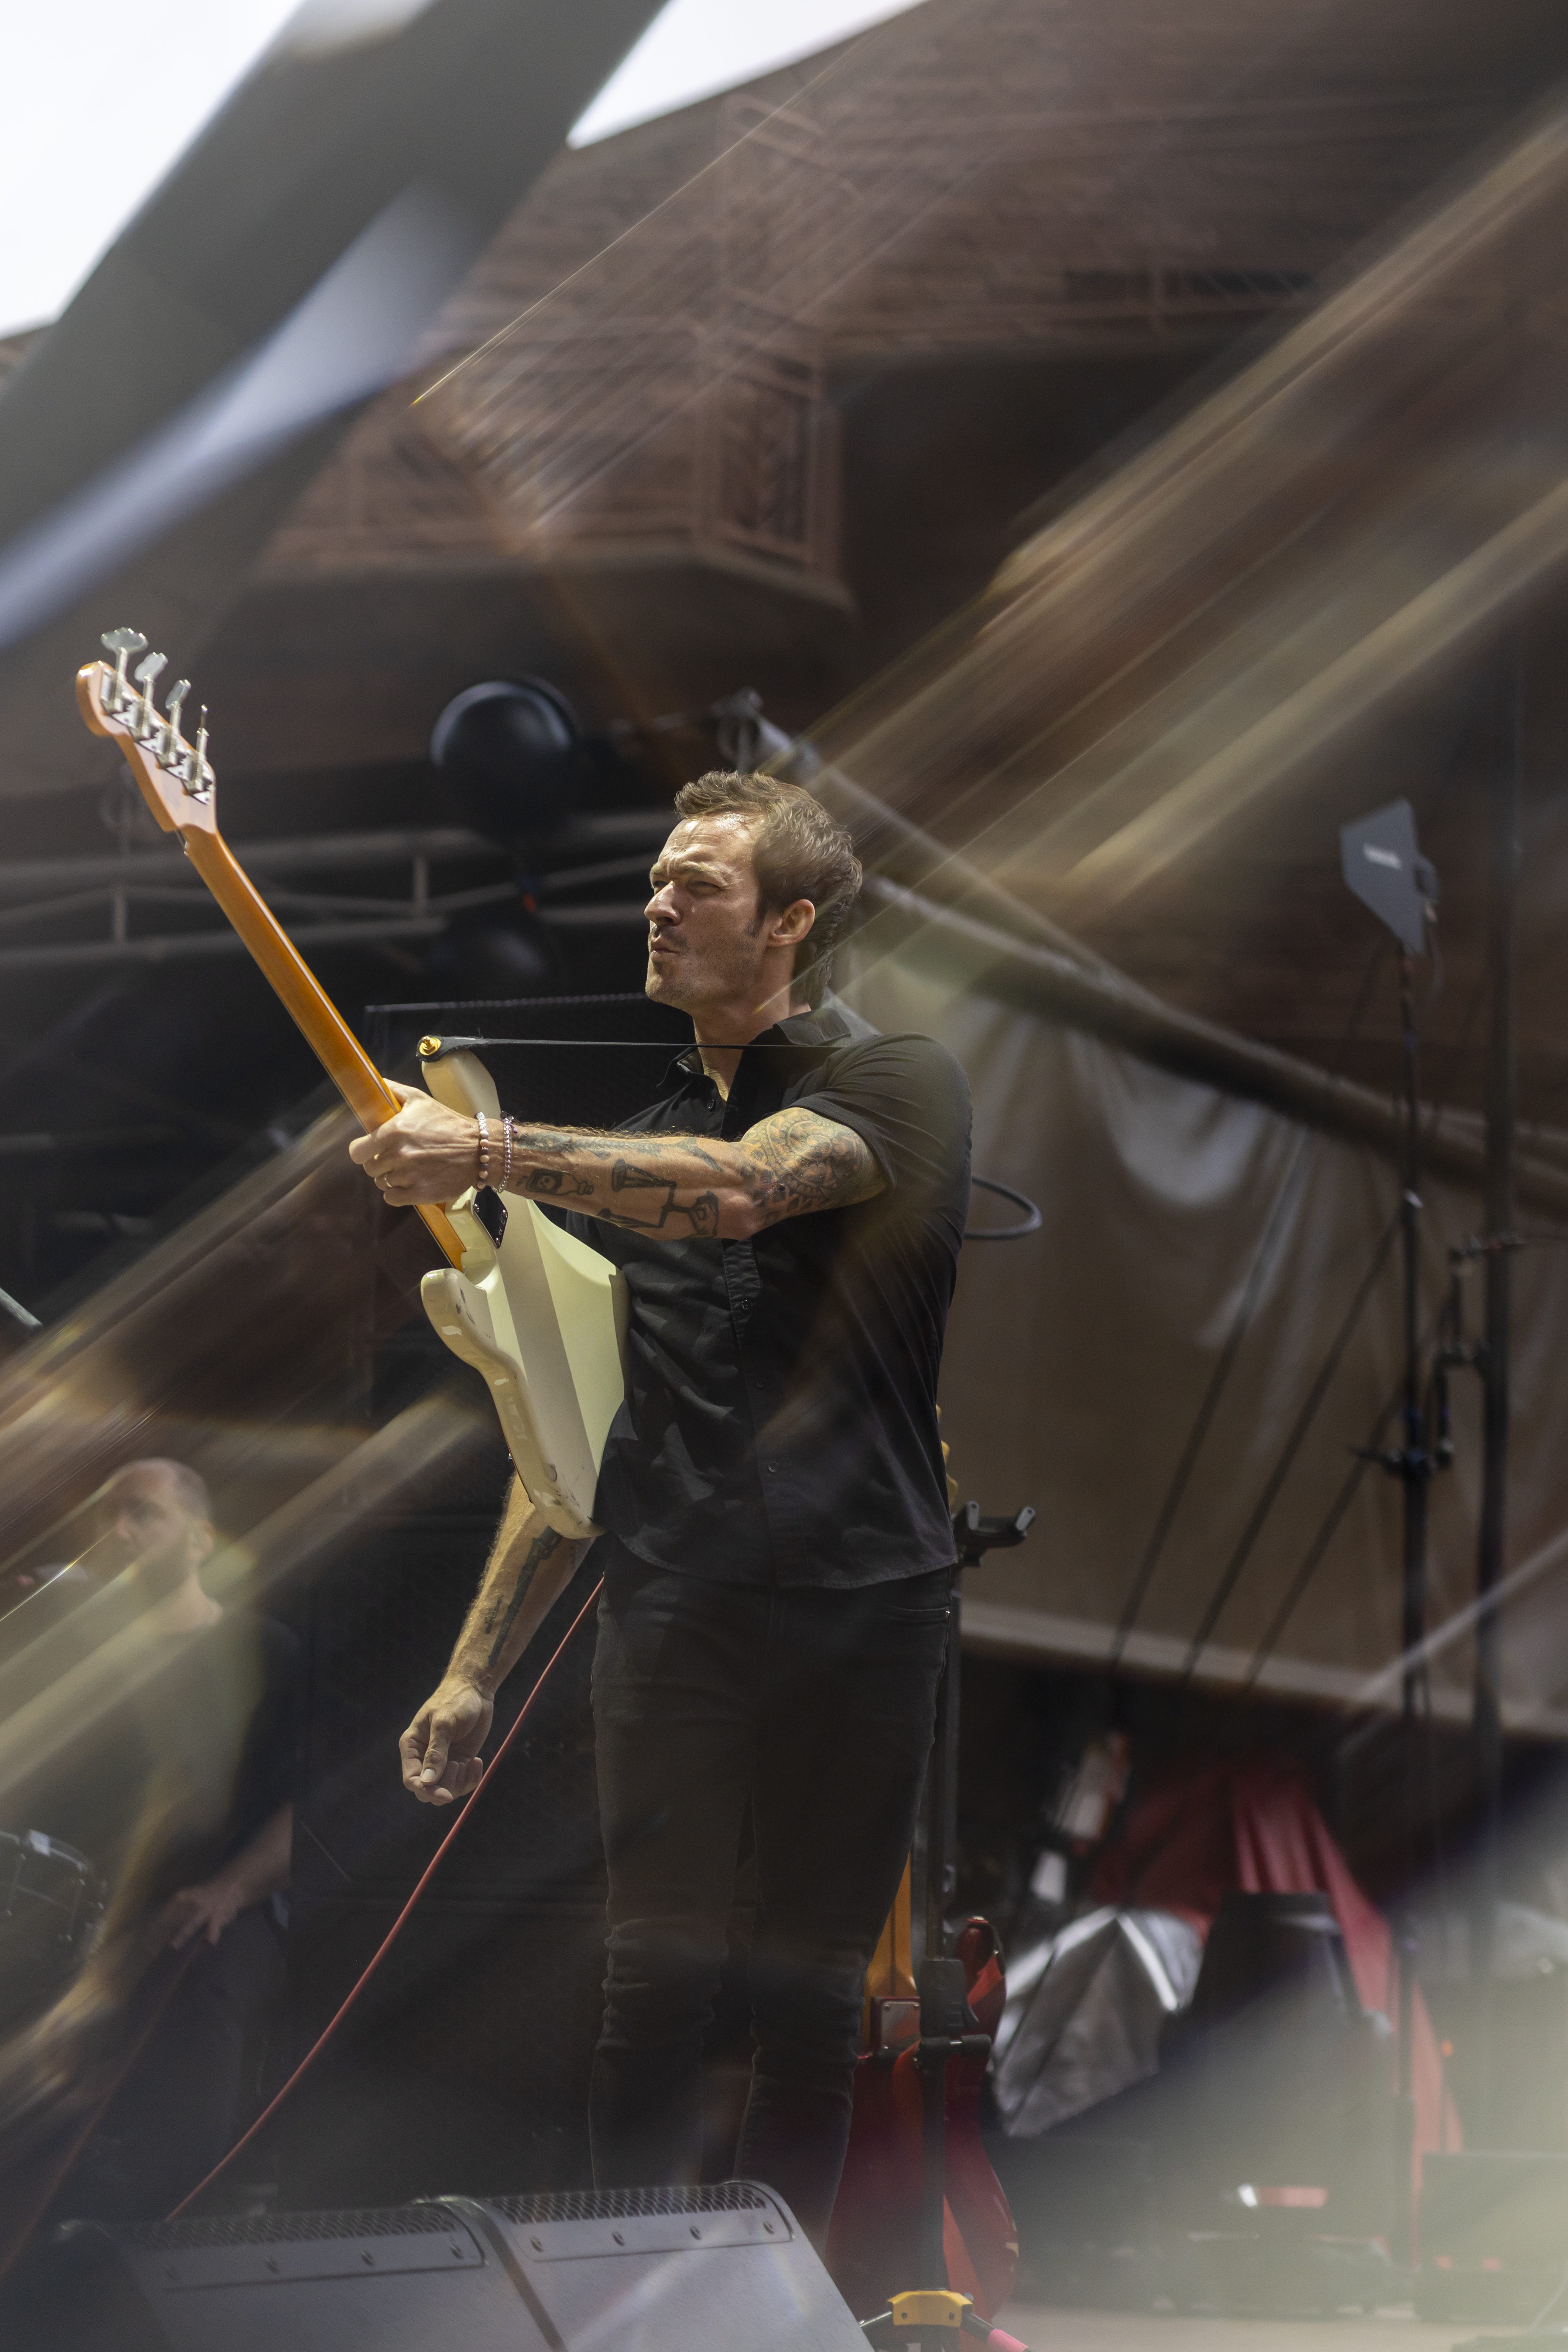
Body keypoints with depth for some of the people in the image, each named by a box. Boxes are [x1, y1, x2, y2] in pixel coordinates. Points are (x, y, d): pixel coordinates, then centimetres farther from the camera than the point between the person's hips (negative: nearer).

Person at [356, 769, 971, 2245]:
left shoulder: (896, 1085, 1)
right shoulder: (631, 1150, 18)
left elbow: (743, 1186, -22)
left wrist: (489, 1153, -28)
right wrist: (477, 1665, 14)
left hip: (862, 1610, -3)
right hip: (672, 1613, 3)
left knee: (810, 2001, 3)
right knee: (655, 1990, -4)